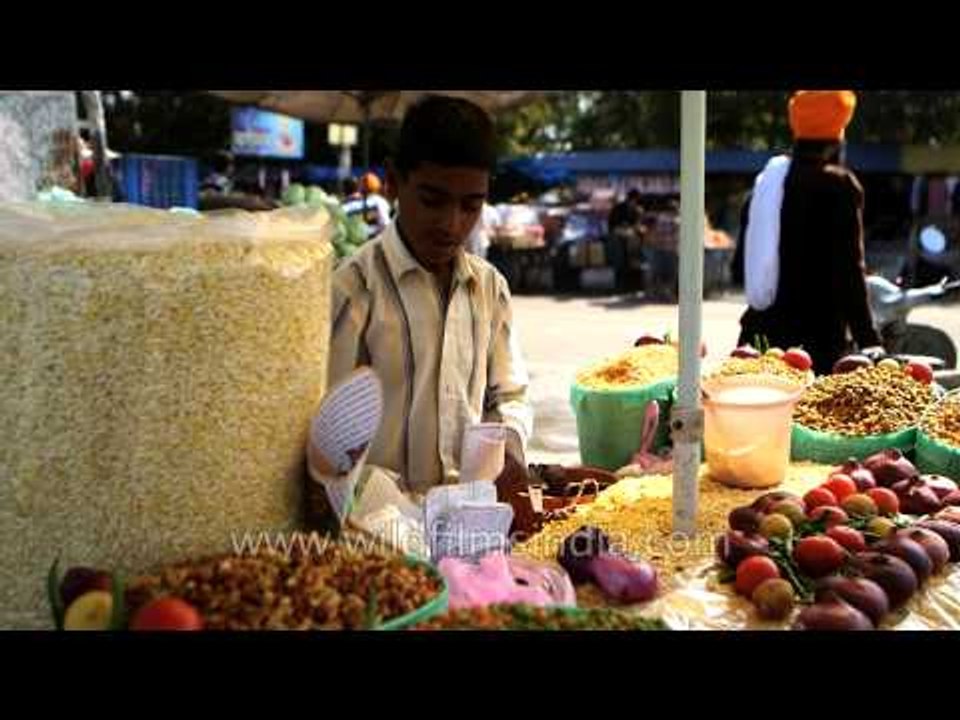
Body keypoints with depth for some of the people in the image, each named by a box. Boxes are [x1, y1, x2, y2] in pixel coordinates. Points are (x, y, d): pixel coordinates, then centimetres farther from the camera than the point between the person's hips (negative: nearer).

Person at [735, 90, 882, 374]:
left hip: (761, 331, 6)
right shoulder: (840, 185, -8)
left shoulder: (766, 179, 10)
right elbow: (850, 270, -12)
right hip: (818, 340, -6)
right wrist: (869, 340, -8)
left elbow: (741, 264, 16)